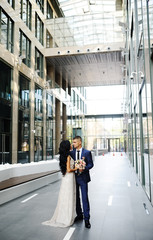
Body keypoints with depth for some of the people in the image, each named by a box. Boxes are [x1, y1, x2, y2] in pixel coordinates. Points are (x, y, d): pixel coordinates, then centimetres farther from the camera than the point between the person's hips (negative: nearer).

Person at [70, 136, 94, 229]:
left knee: (85, 198, -5)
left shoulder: (87, 152, -4)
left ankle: (86, 218, 4)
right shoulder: (71, 152, 6)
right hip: (74, 177, 4)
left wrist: (84, 169, -21)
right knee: (76, 197, 13)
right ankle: (79, 215, 29)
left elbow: (91, 164, -4)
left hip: (83, 178, -4)